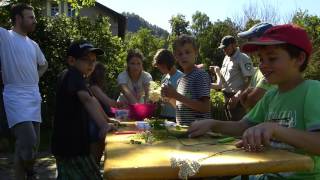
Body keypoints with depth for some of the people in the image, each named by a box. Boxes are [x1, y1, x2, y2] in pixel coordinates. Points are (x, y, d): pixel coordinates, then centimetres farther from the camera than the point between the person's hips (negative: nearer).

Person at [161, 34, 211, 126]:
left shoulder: (201, 75, -11)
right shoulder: (181, 79, 10)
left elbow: (205, 107, -18)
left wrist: (177, 96, -19)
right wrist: (170, 97, -1)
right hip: (182, 129, 7)